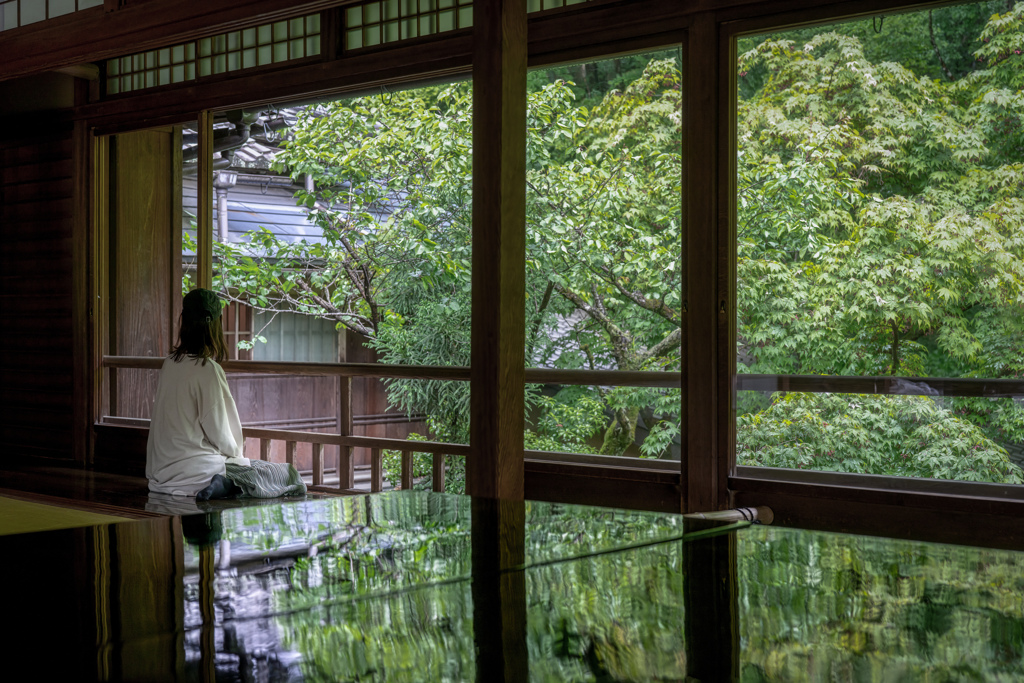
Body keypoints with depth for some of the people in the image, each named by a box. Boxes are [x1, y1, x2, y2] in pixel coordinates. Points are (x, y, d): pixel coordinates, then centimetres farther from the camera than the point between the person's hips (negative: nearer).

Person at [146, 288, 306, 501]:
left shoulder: (170, 363, 6)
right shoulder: (207, 369, -16)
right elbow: (217, 431, -14)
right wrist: (236, 450, 7)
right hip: (194, 471, -8)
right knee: (288, 474, -2)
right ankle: (228, 484, -19)